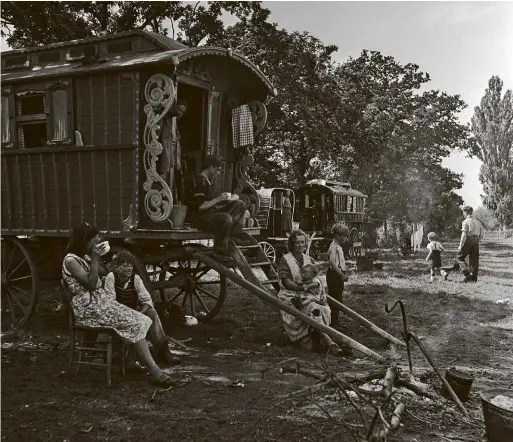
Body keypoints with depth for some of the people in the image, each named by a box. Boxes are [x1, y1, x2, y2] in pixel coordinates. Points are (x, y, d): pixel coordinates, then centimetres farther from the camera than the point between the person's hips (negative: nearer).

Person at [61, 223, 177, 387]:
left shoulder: (84, 257, 16)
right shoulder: (71, 260, -11)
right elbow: (91, 284, -18)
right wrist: (95, 260, -19)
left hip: (100, 301, 9)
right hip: (89, 308, -9)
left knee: (138, 320, -9)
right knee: (135, 323, -19)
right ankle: (154, 371, -18)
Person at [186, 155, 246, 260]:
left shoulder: (207, 180, 17)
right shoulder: (199, 181, -15)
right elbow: (200, 206, -23)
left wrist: (230, 199, 8)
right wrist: (218, 199, -18)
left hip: (210, 212, 10)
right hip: (198, 216, -10)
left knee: (239, 205, 1)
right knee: (226, 218, -36)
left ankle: (233, 238, -5)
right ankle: (219, 251, -21)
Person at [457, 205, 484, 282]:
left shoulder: (465, 222, -8)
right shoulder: (477, 222, 13)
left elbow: (464, 234, -15)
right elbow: (482, 231, 12)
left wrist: (460, 245, -14)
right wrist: (478, 240, 18)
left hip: (468, 241, -6)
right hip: (476, 241, 6)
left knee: (460, 257, 6)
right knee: (474, 260, 10)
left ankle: (467, 274, -9)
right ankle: (474, 278, 13)